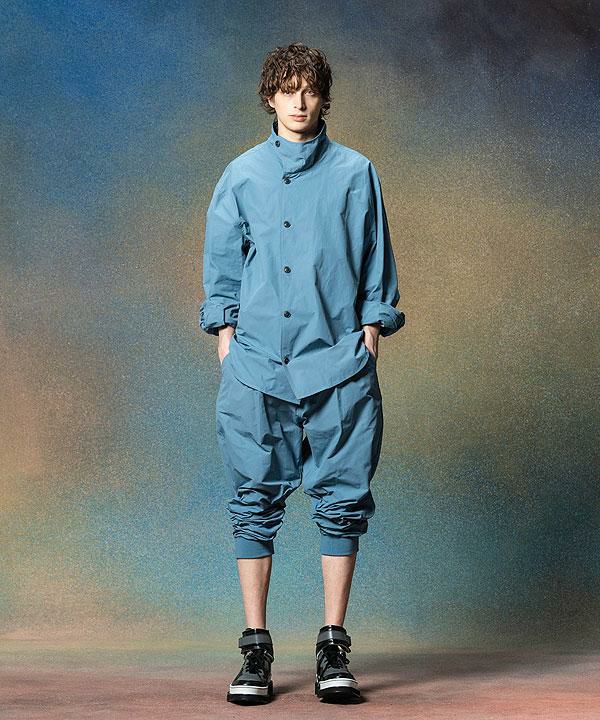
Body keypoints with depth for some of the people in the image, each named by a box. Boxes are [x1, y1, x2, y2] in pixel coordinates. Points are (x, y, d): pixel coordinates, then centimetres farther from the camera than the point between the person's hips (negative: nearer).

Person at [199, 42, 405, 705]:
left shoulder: (354, 173, 9)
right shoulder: (243, 175, 11)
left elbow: (375, 266, 10)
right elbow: (221, 267, 13)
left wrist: (370, 336, 2)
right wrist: (227, 344, 5)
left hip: (338, 363, -1)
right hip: (256, 364, 1)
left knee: (342, 500, -1)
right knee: (255, 501, 1)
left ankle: (333, 650, 7)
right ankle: (256, 651, 8)